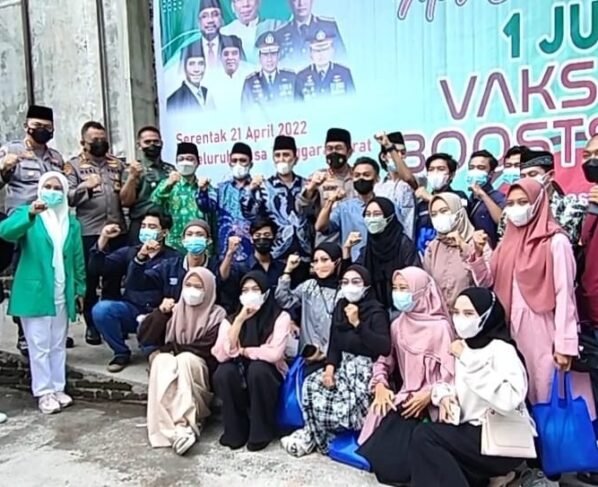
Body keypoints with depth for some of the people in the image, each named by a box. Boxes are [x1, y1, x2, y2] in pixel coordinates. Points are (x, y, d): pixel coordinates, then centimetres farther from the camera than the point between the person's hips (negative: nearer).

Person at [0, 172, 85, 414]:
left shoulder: (72, 223, 10)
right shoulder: (27, 214, -2)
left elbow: (78, 258, 13)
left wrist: (80, 288, 11)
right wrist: (30, 214, -39)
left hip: (62, 294, 4)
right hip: (35, 292, -4)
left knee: (58, 345, 12)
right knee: (39, 345, 1)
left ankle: (57, 388, 23)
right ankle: (44, 393, 11)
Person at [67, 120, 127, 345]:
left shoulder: (117, 164, 13)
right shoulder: (73, 165, 4)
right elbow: (68, 198, -6)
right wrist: (84, 187, -23)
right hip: (89, 232, -3)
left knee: (115, 279, 10)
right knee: (90, 280, 4)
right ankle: (91, 325, 16)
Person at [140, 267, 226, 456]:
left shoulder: (217, 315, 2)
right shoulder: (175, 309, 13)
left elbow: (207, 349, -11)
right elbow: (145, 336, 6)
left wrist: (172, 347, -7)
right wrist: (160, 312, -8)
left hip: (199, 369, -2)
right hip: (167, 366, 3)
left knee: (185, 359, -34)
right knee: (162, 361, -31)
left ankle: (183, 424, -41)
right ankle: (182, 426, -41)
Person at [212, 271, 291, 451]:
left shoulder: (280, 317, -10)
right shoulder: (231, 319, -2)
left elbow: (274, 354, -25)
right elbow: (222, 355, -18)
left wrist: (243, 351, -12)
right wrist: (239, 320, -22)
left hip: (266, 377, -2)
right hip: (239, 379, 2)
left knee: (257, 367, -33)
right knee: (223, 372, -29)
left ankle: (262, 431, -14)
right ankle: (235, 430, -7)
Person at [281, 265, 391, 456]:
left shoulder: (376, 311, -11)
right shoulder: (340, 308, 7)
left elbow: (385, 347, -25)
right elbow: (334, 344, 8)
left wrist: (357, 324, -26)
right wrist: (330, 367, -10)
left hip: (368, 368, -6)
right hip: (344, 365, 6)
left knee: (341, 402, -25)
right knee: (312, 384, -18)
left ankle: (313, 435, 2)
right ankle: (314, 433, 0)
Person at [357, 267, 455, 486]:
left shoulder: (440, 326, -10)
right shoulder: (397, 325, 9)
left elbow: (449, 372, -13)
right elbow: (384, 360, 10)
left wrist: (428, 396, -24)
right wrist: (380, 386, -9)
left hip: (429, 403, -5)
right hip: (404, 397, 5)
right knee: (373, 452, -13)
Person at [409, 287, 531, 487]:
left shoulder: (501, 349, -14)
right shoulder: (466, 347, 11)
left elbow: (508, 401, -30)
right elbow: (447, 382, 19)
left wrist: (470, 361, -28)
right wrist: (444, 395, -4)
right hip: (473, 433, 8)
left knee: (424, 436, -21)